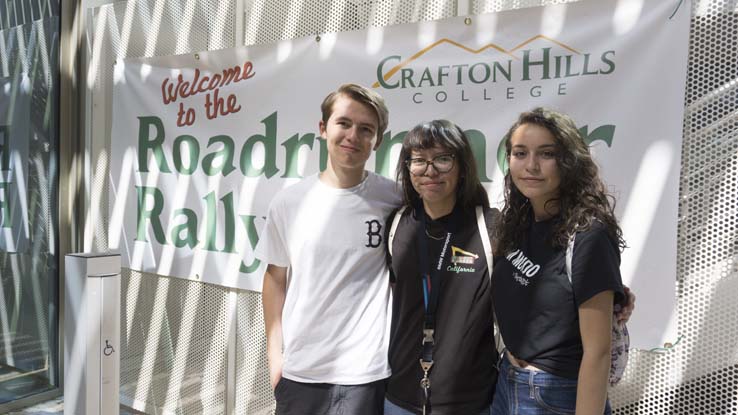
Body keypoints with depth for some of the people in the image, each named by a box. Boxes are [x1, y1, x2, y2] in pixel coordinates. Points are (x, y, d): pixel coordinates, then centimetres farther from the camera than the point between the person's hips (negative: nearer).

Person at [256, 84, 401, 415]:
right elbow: (276, 276, 8)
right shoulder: (289, 202, -2)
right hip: (298, 370, 3)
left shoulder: (394, 201, -8)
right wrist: (275, 353, 5)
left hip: (367, 372, -2)